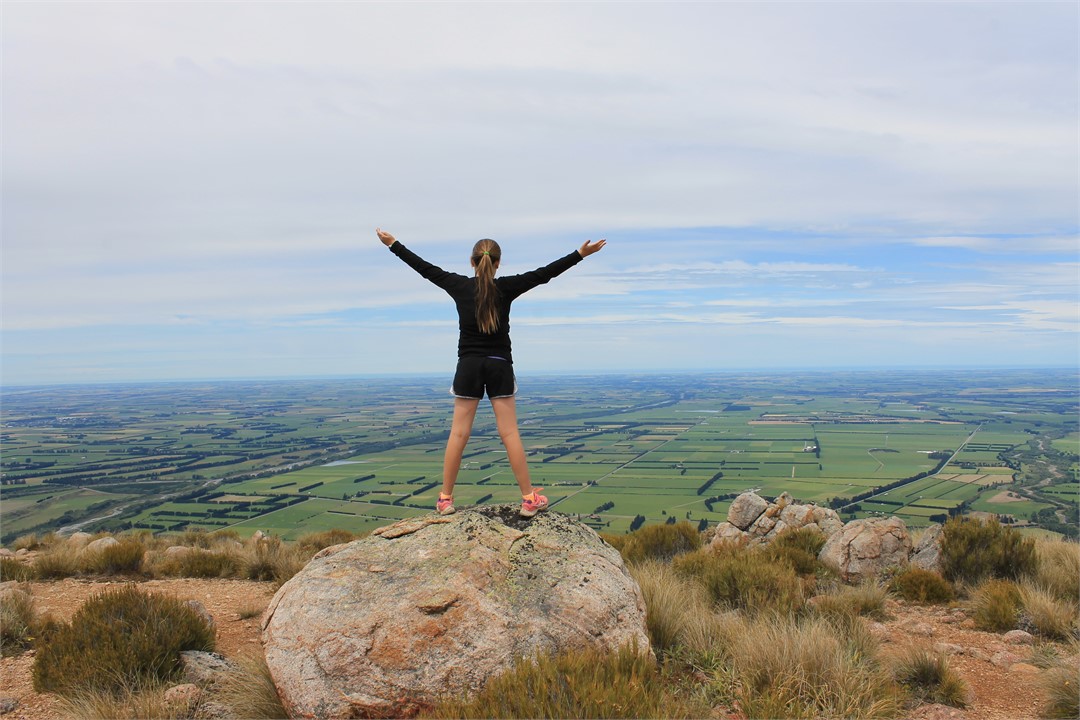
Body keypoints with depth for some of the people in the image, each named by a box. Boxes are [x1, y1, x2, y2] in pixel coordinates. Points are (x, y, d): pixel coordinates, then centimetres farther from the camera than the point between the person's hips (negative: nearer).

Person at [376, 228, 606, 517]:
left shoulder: (459, 286, -2)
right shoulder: (506, 287, -7)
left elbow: (424, 267, 8)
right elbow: (543, 274, -7)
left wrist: (393, 244, 19)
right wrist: (581, 254, -5)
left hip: (469, 365, 1)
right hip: (499, 366, -1)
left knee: (458, 433, 4)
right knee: (509, 433, 0)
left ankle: (445, 499, 9)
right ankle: (529, 499, 4)